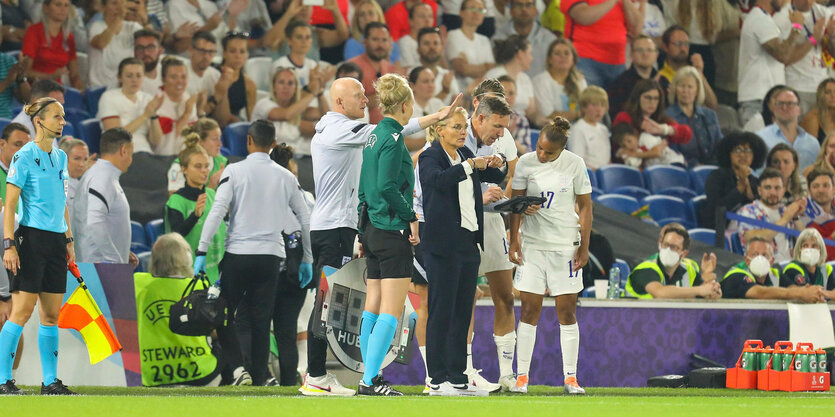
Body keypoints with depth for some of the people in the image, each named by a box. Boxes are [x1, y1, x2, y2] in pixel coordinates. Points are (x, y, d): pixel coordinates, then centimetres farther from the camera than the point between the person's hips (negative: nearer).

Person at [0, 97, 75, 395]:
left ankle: (50, 381, 10)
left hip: (56, 242, 7)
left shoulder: (60, 157, 15)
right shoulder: (24, 157, -7)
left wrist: (69, 239, 19)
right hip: (31, 238, -7)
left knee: (51, 315, 7)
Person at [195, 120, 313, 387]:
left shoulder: (235, 171, -3)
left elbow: (217, 212, -11)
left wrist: (202, 252, -8)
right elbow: (306, 219, 11)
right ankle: (260, 378, 2)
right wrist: (307, 260, 20)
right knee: (261, 321, 6)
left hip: (237, 254, -3)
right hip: (271, 255, 3)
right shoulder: (286, 177, 7)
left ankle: (238, 368, -7)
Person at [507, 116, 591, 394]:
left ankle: (570, 377, 5)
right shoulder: (526, 163, -1)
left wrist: (584, 247, 0)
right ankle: (522, 376, 1)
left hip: (566, 246, 0)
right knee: (529, 310, -2)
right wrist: (514, 241, -2)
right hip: (532, 244, 0)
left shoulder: (574, 164, -2)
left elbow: (585, 206, 3)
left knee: (567, 312, 1)